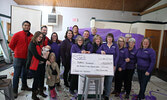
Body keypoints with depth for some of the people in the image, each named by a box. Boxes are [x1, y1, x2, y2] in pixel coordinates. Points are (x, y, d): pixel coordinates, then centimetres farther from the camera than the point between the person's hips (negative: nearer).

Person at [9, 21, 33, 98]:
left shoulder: (31, 36, 2)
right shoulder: (17, 35, -8)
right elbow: (11, 45, -1)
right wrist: (17, 52, 5)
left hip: (27, 58, 4)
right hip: (18, 58, -4)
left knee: (25, 73, 17)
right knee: (17, 74, 4)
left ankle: (24, 86, 35)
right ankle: (15, 90, 18)